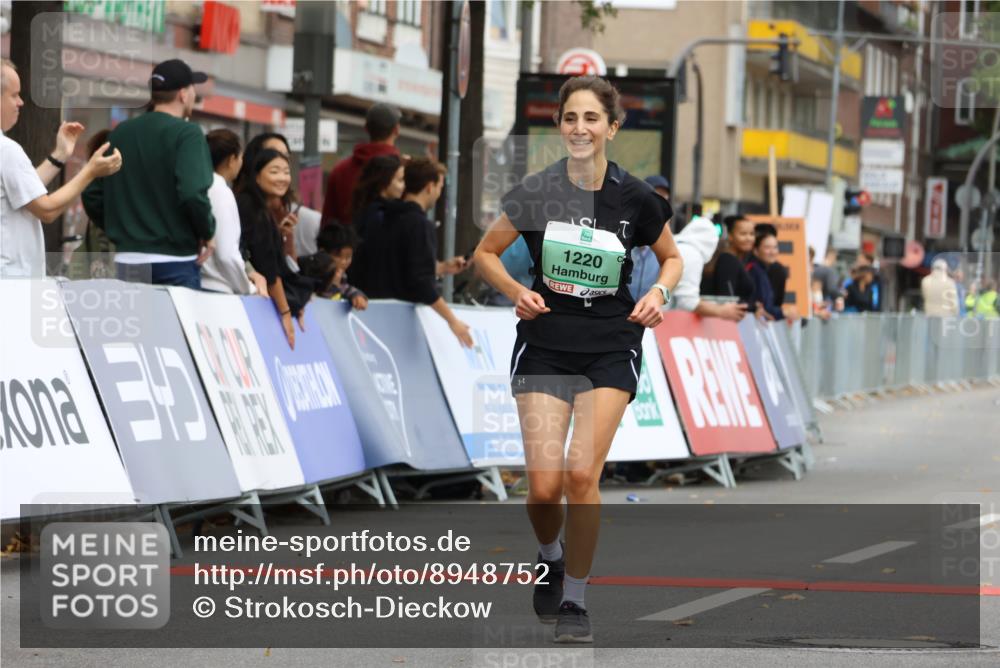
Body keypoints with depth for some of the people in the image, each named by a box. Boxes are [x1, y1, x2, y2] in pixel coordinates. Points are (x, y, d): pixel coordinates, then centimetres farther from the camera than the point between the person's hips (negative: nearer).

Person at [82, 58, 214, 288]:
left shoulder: (120, 133, 9)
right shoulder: (186, 133, -9)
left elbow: (92, 194, 10)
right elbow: (193, 193, -21)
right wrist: (208, 233, -5)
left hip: (127, 261, 6)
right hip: (175, 261, -6)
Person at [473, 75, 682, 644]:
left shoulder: (635, 198, -7)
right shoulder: (536, 191, -7)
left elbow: (672, 258, 12)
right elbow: (486, 253, 7)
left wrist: (660, 292, -9)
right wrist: (517, 291, -11)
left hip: (611, 347, -1)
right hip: (544, 343, 1)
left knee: (582, 473, -14)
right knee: (545, 485, -8)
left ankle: (575, 600, 3)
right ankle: (551, 558, 27)